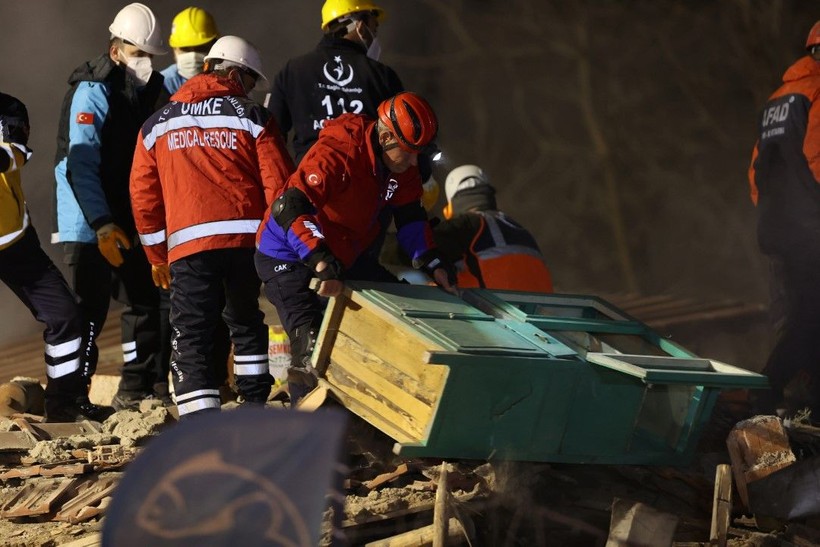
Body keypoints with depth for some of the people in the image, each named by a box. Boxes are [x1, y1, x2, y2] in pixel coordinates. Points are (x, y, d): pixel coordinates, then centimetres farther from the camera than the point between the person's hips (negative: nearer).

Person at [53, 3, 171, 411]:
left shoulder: (152, 91, 7)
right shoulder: (93, 92, -16)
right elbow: (81, 164, -22)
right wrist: (102, 225, -28)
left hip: (131, 220, 8)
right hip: (89, 222, -8)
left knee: (145, 301, 10)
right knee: (88, 309, -10)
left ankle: (137, 391, 19)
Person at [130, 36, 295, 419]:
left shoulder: (157, 125, 14)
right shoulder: (252, 117, 6)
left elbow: (144, 195, 14)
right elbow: (279, 186, 0)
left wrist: (157, 255, 23)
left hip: (188, 244, 0)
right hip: (247, 239, 0)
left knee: (191, 343, -3)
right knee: (246, 324, 25)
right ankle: (255, 406, 30)